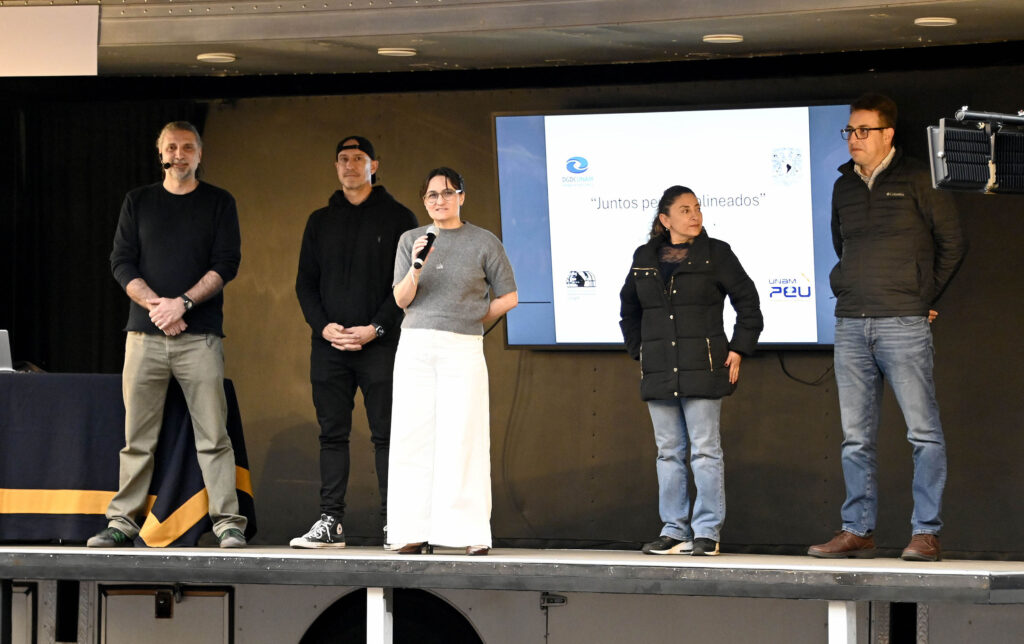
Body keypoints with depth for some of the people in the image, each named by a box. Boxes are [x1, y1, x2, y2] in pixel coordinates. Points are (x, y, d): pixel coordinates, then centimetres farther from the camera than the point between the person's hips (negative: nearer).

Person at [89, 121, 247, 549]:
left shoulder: (219, 203, 9)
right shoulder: (138, 202, 14)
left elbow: (227, 263, 0)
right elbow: (121, 262, 7)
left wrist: (183, 303, -12)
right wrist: (154, 304, -9)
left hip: (200, 336, -2)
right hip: (144, 335, 2)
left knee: (213, 436, -6)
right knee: (137, 437, 1)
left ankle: (227, 522, -5)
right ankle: (123, 521, 6)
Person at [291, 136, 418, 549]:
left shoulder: (398, 218, 4)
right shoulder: (321, 221, 16)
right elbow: (305, 283, 14)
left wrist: (375, 328, -12)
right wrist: (323, 325, -4)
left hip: (380, 343, -4)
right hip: (329, 344, 4)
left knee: (386, 435, -5)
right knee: (332, 434, 2)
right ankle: (330, 522, 3)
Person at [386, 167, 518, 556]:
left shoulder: (484, 243, 6)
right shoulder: (411, 240, 13)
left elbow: (508, 297, 10)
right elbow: (401, 299, 7)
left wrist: (472, 320, 8)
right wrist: (415, 267, -9)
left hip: (463, 349, -2)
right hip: (415, 347, 2)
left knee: (463, 438, -7)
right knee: (413, 438, -3)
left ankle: (473, 535, -5)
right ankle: (416, 532, -2)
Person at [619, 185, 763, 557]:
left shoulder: (715, 254, 0)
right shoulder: (645, 258, 10)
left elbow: (747, 301, 2)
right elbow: (629, 308, 24)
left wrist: (739, 349, -3)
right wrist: (638, 350, 16)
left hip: (702, 370, -4)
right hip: (658, 371, 4)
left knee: (705, 450, -4)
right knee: (668, 453, 7)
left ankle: (707, 531, 0)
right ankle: (674, 530, 12)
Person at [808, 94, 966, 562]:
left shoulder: (917, 181, -1)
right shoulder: (843, 186, 14)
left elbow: (952, 243, 3)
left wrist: (924, 297, 5)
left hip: (903, 325, -5)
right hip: (850, 325, 5)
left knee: (923, 431, -6)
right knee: (856, 436, 6)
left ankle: (926, 533, -4)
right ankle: (857, 531, 9)